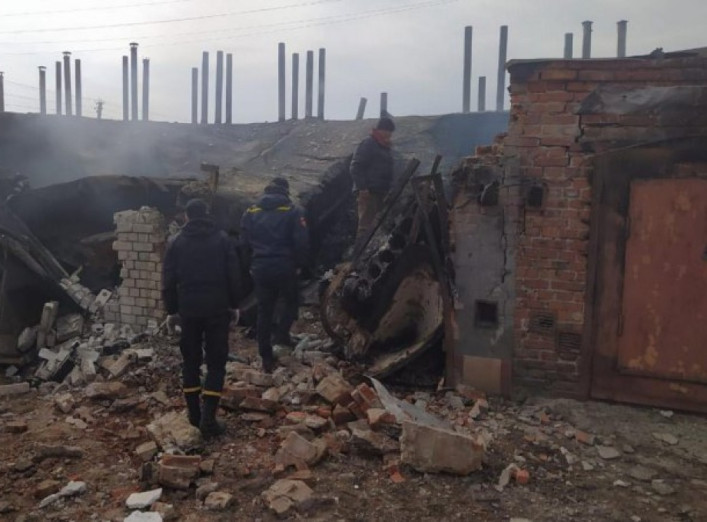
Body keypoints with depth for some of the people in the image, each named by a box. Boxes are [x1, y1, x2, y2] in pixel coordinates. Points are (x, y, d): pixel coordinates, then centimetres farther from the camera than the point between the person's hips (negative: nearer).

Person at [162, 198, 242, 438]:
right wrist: (234, 304, 9)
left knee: (191, 360, 14)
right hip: (217, 309, -2)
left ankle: (194, 413, 19)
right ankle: (208, 418, -5)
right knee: (216, 362, 2)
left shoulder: (177, 243, 4)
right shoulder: (222, 239, 0)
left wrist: (172, 309, 11)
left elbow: (169, 280, 3)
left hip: (188, 310, 2)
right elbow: (234, 276, -1)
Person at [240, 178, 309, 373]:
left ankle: (266, 357, 15)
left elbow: (244, 243, 12)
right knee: (291, 301, 21)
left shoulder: (250, 213, 7)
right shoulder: (292, 212, -5)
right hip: (284, 267, -3)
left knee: (264, 311, 11)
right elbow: (301, 243, -8)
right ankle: (281, 334, 1)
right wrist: (301, 264, 5)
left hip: (260, 269, 3)